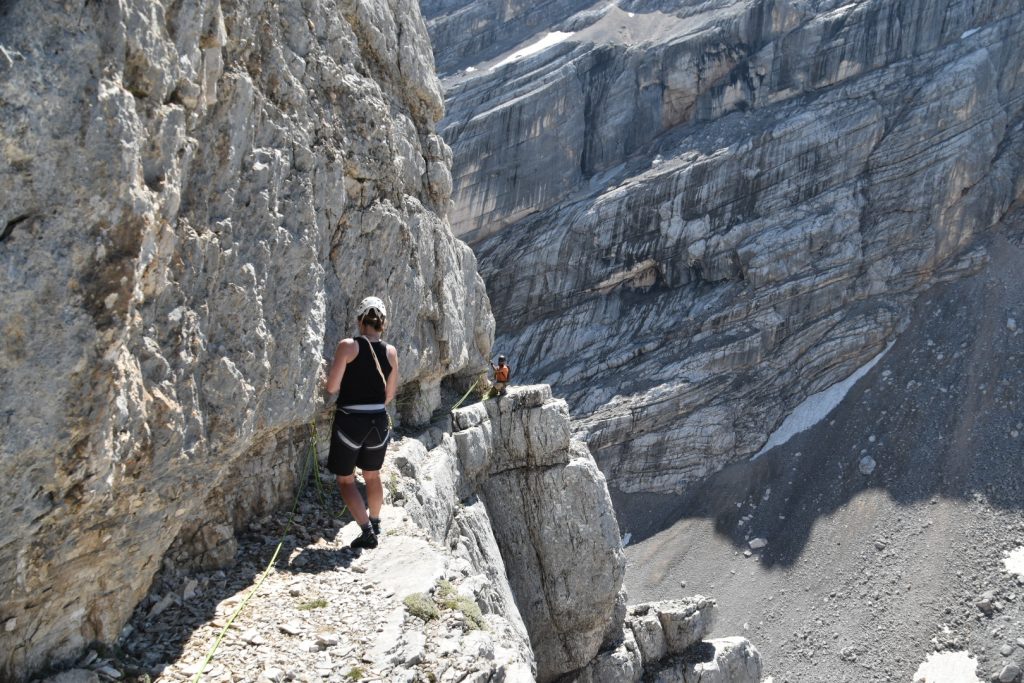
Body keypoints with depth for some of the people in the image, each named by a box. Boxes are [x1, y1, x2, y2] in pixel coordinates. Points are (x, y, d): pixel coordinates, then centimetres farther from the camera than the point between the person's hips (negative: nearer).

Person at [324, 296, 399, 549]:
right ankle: (375, 522, 41)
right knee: (372, 476, 25)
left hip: (349, 421, -4)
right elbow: (389, 394, 7)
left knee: (346, 480, 10)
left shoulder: (348, 346, -12)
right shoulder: (391, 352, 0)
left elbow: (332, 387, -13)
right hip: (379, 422, 4)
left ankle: (367, 530, 0)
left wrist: (350, 385, 8)